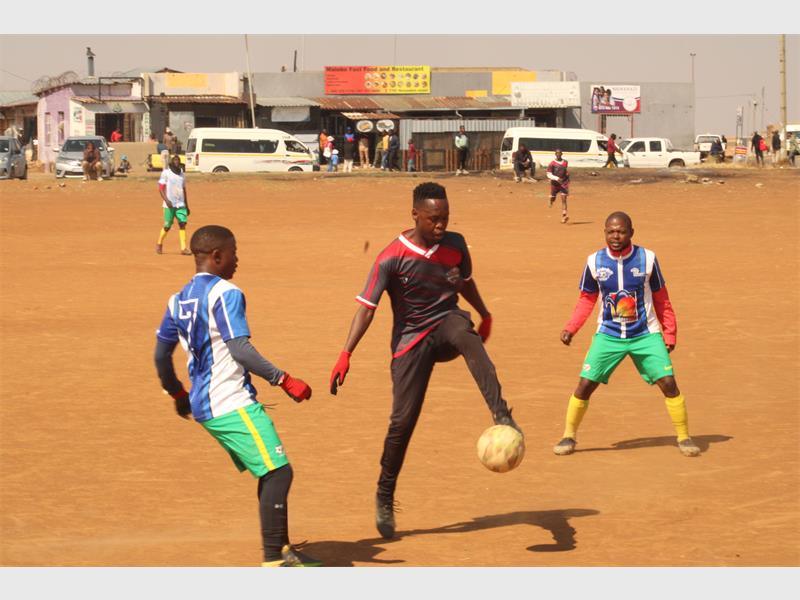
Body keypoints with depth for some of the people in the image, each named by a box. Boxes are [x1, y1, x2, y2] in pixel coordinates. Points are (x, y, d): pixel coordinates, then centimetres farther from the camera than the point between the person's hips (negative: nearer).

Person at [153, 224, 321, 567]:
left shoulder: (179, 300, 14)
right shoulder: (224, 294, -11)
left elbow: (161, 354, 21)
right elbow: (240, 348, -22)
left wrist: (177, 394, 35)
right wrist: (283, 380, -22)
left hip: (202, 406, 10)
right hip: (232, 404, -10)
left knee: (270, 472, 17)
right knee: (277, 472, -12)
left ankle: (281, 549, 20)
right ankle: (273, 561, -15)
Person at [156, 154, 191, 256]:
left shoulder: (181, 173, 14)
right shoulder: (166, 173, -3)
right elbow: (161, 188, -8)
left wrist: (187, 206, 20)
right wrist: (166, 200, -23)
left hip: (180, 204, 4)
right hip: (169, 205, -4)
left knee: (182, 224, -9)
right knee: (167, 226, 0)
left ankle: (183, 248, -13)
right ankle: (159, 244, 24)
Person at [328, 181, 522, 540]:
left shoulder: (455, 245, -1)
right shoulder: (392, 259, -15)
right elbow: (366, 307, -16)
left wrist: (484, 315, 29)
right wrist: (346, 355, -24)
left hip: (447, 322, 2)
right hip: (411, 340, -2)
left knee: (465, 333, -36)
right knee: (403, 420, -7)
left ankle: (503, 420, -49)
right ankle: (384, 499, 14)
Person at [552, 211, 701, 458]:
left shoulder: (647, 259, -8)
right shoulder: (595, 261, -7)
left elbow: (660, 297, 3)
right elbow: (587, 299, 6)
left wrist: (669, 332, 3)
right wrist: (570, 328, -4)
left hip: (646, 335, 0)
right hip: (608, 336, 1)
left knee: (668, 383, -8)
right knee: (585, 384, -6)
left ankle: (684, 437, 9)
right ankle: (569, 436, 13)